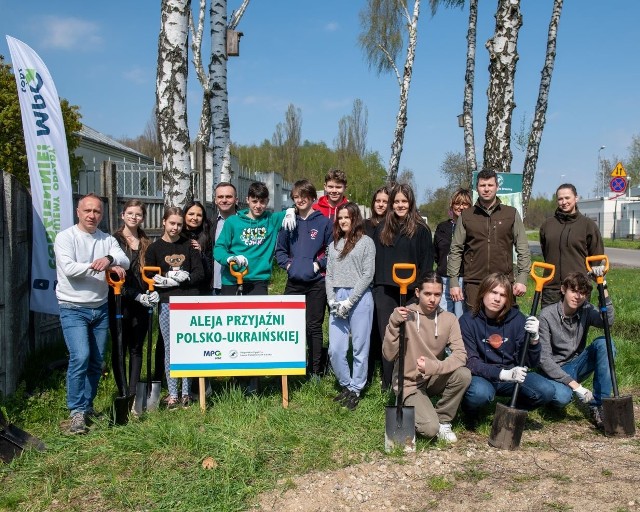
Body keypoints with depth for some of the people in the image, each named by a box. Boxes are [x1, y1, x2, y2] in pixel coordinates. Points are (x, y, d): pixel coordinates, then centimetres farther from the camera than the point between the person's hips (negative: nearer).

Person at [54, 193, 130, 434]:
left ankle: (87, 405, 24)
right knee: (80, 357, -16)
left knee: (96, 361, 9)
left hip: (101, 308, 5)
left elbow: (125, 262, -9)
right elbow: (69, 268, -17)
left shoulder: (108, 240, 7)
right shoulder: (65, 237, -4)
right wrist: (104, 267, -19)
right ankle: (77, 411, -6)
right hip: (73, 309, -5)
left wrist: (109, 258, -31)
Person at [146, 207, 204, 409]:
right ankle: (172, 394, 10)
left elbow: (200, 273, 5)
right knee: (170, 348, 2)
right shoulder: (155, 248, 5)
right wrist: (168, 280, -12)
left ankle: (186, 392, 13)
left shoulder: (189, 245, 8)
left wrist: (185, 278, -11)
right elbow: (149, 278, 1)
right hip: (167, 303, -1)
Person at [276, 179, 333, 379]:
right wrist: (287, 264, -1)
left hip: (316, 282, -3)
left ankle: (316, 370, 15)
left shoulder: (324, 222, -2)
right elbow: (280, 250, 15)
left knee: (314, 327, 5)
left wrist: (318, 264, -12)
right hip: (293, 283, 3)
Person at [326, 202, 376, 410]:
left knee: (360, 348, 2)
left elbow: (367, 275, -5)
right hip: (337, 299, 4)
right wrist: (332, 301, -1)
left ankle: (355, 389, 15)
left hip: (359, 298, -4)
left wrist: (349, 301, -11)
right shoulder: (334, 245, 17)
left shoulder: (366, 242, 2)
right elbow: (329, 275, 14)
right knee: (335, 349, 1)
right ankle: (346, 385, 20)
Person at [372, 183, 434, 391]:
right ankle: (388, 383, 12)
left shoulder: (421, 229, 1)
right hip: (385, 291, 3)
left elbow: (427, 261, 0)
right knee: (387, 336, 4)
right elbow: (375, 259, 14)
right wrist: (375, 286, 6)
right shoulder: (382, 229, 13)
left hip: (411, 291, -3)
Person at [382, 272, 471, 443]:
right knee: (430, 429, -24)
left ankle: (443, 420, -3)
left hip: (434, 379, 4)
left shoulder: (449, 319, -4)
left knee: (464, 374, -26)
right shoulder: (404, 316, -12)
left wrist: (434, 366, -32)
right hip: (409, 383, -3)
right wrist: (394, 324, -30)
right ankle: (409, 408, 11)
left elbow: (460, 355, -16)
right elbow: (389, 356, -18)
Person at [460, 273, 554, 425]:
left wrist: (534, 338, -26)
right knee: (480, 393, -36)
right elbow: (470, 363, -17)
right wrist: (503, 374, -31)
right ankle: (470, 413, 0)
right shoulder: (468, 321, -13)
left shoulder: (516, 319, -6)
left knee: (546, 391, -21)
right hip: (481, 376, -3)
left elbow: (531, 363, -6)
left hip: (511, 375, 3)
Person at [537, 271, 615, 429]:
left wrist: (603, 287, -33)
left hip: (576, 366, 5)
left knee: (604, 343, -21)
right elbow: (544, 359, -21)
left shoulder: (586, 310, -5)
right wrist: (574, 385, -27)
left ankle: (598, 407, -17)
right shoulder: (547, 315, -17)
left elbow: (608, 321, -28)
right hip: (554, 371, -5)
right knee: (562, 396, -37)